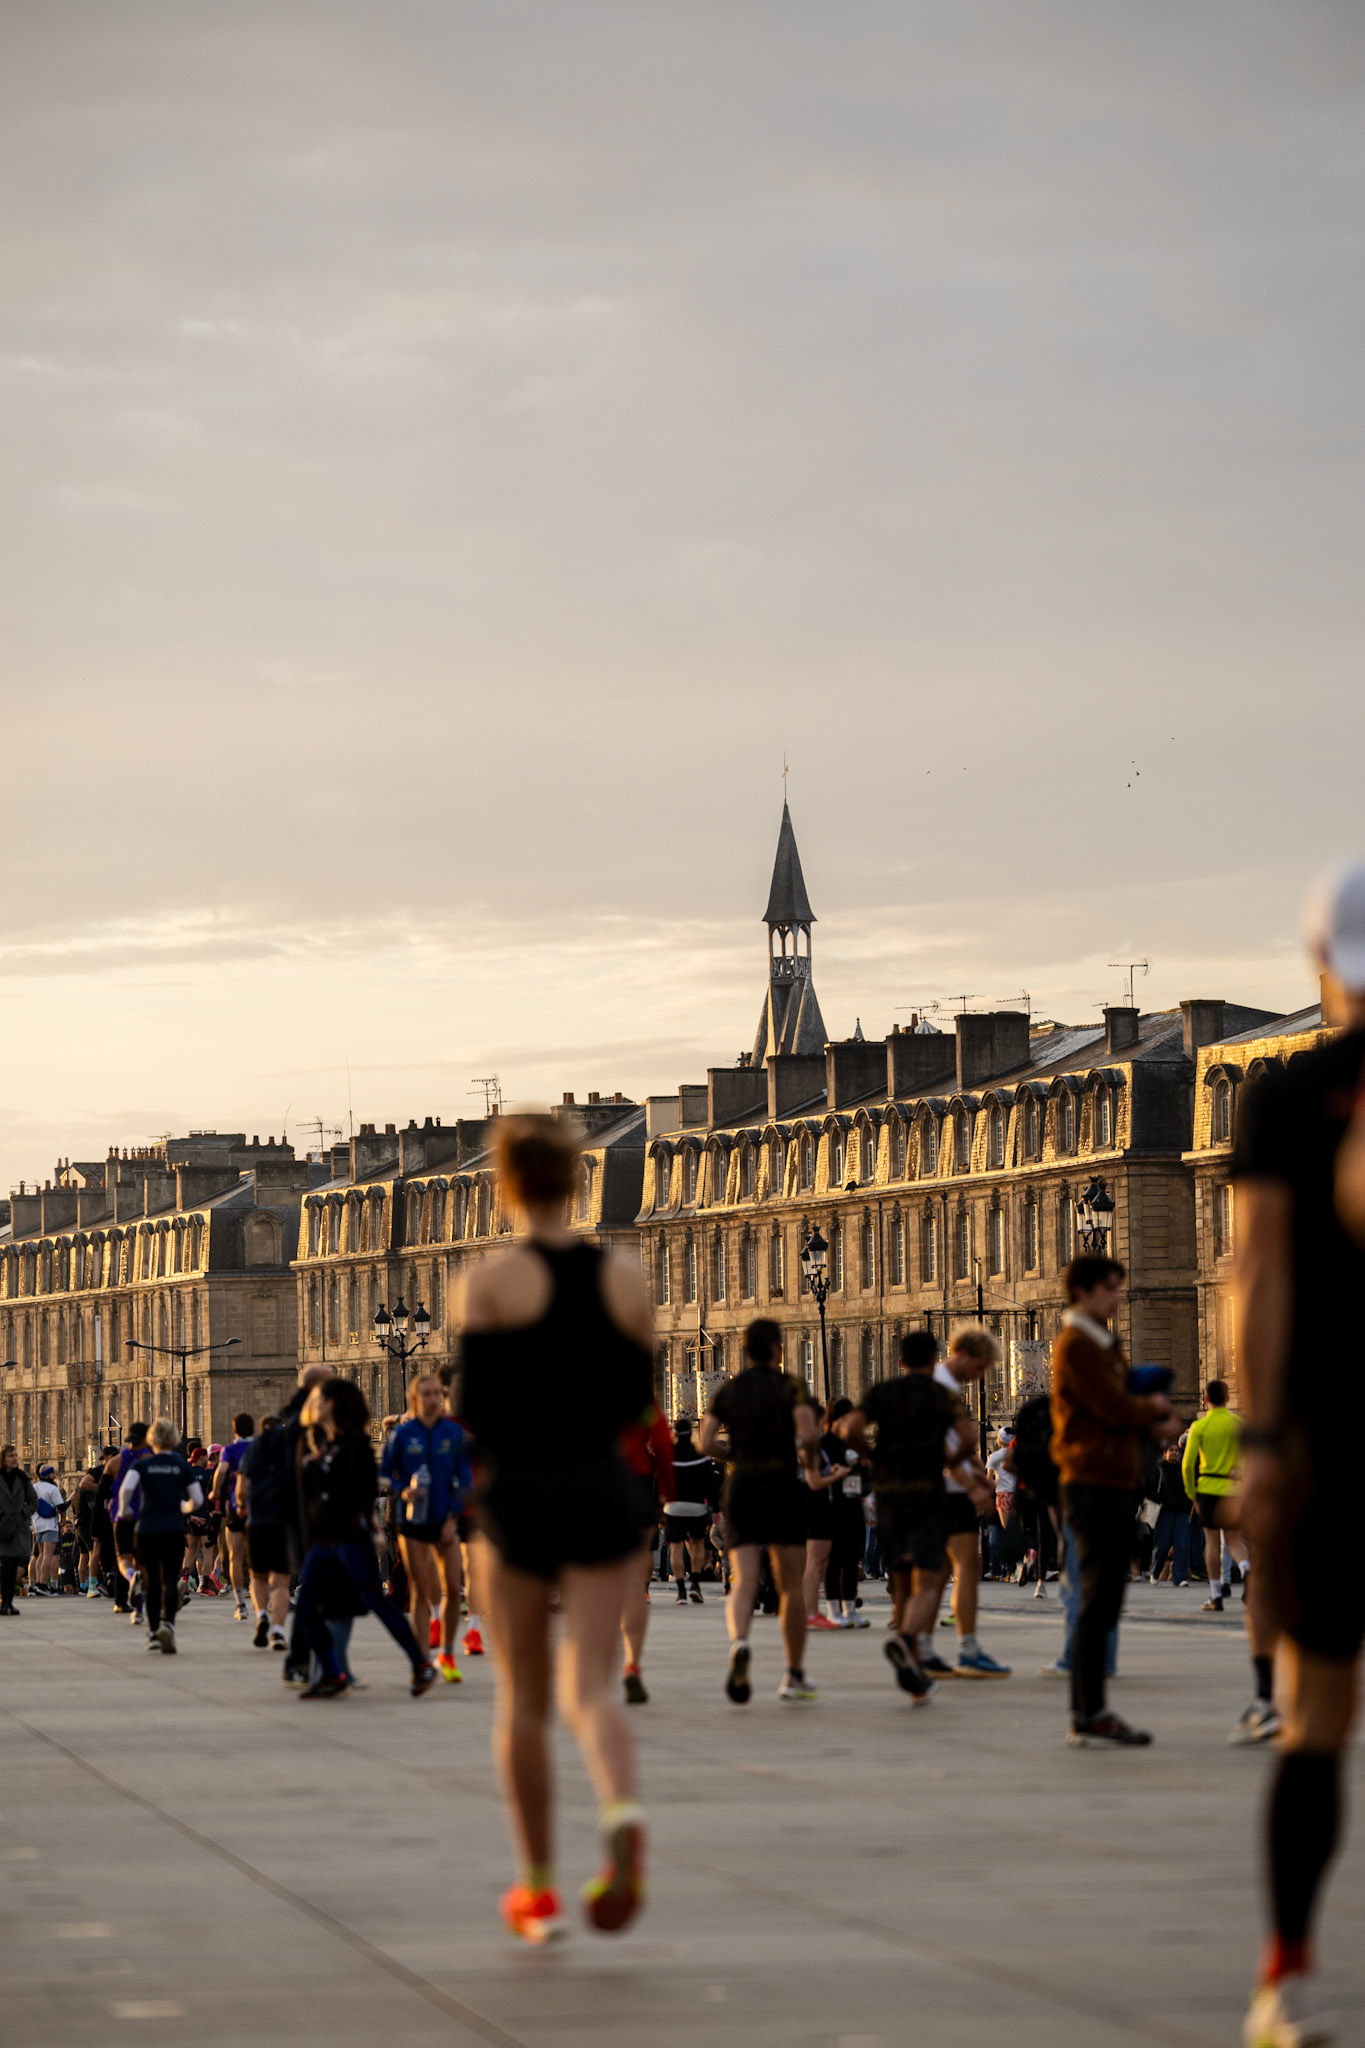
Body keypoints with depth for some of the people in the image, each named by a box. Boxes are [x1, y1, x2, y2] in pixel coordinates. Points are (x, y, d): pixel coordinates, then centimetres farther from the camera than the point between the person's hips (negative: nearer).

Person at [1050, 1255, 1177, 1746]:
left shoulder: (1104, 1344, 23)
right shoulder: (1077, 1345, -10)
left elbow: (1128, 1407, 19)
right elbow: (1116, 1410, -17)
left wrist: (1154, 1418, -3)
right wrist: (1155, 1410, 2)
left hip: (1116, 1484, 10)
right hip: (1093, 1483, -10)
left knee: (1103, 1605, 10)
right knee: (1097, 1604, -10)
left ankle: (1089, 1714, 13)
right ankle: (1088, 1716, -9)